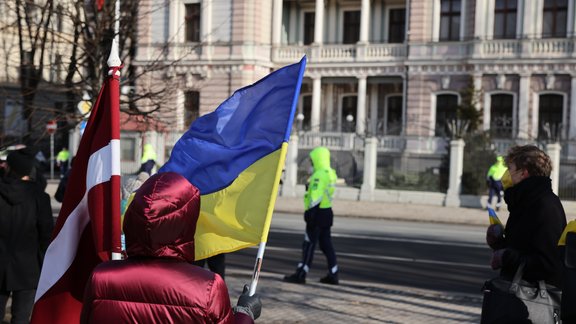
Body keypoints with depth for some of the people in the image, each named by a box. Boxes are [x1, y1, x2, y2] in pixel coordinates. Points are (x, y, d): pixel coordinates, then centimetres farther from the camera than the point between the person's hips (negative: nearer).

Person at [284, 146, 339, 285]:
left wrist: (310, 213, -23)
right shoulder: (331, 174, 14)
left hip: (318, 213, -9)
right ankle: (333, 275, 14)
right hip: (327, 212, 9)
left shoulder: (319, 175, -16)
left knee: (309, 245, -5)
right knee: (326, 244, 12)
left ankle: (301, 275, -2)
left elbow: (315, 196, -23)